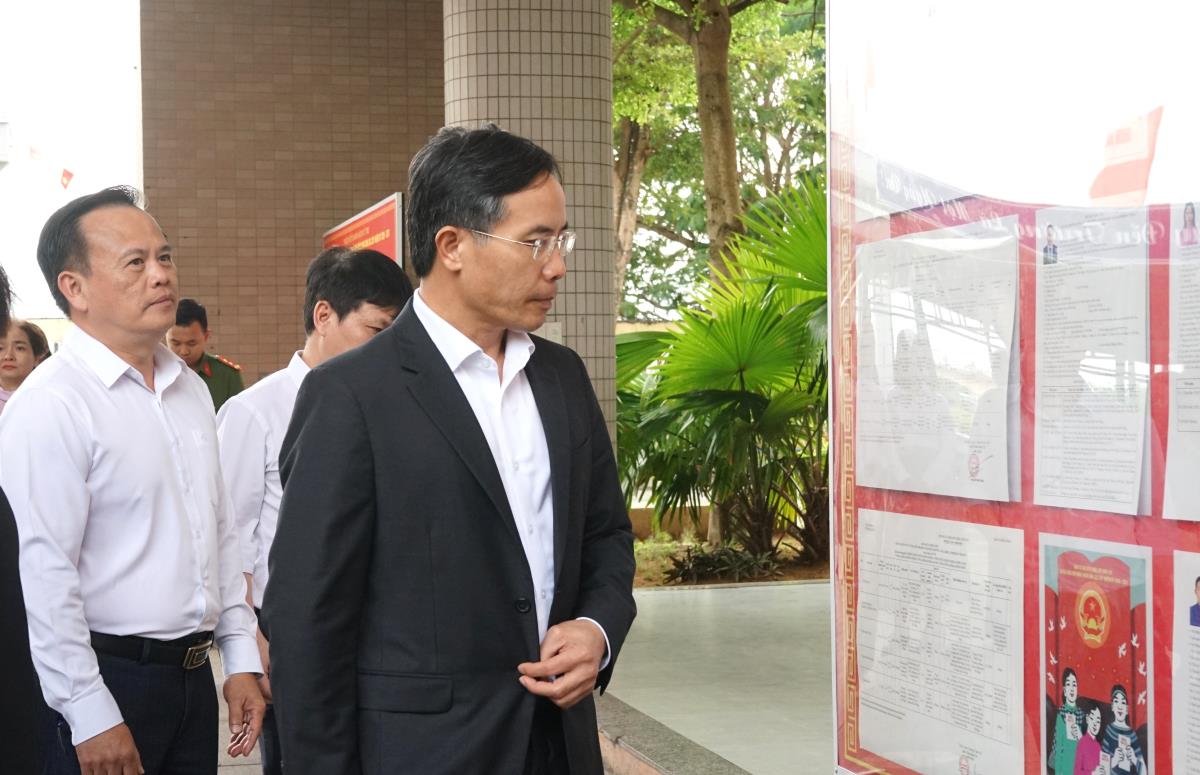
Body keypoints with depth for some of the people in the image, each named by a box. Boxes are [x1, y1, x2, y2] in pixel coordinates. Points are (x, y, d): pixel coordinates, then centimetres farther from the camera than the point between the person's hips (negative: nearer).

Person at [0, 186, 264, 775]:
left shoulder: (191, 390, 11)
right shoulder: (49, 406, -14)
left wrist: (242, 659, 14)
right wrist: (91, 717, -18)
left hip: (193, 675, 7)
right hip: (107, 679, -7)